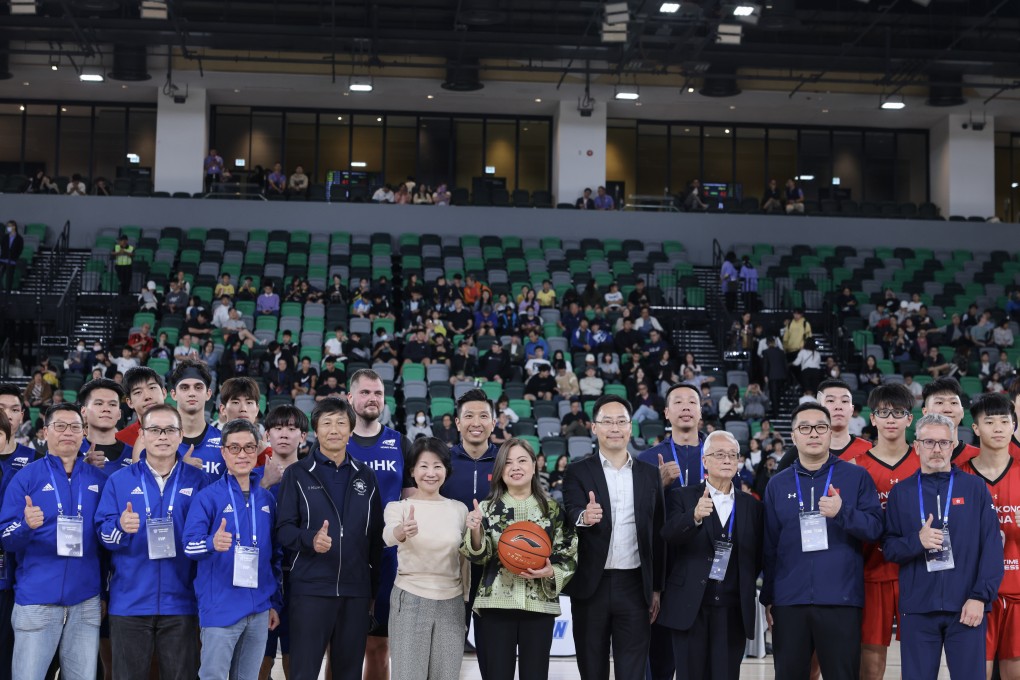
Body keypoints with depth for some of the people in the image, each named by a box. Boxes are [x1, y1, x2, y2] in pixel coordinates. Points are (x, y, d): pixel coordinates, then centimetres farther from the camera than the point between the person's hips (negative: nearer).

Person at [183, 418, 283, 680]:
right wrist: (212, 543, -39)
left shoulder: (266, 499, 10)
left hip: (259, 609, 5)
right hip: (220, 608, -5)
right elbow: (190, 544, -17)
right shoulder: (208, 496, -5)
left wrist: (275, 602, 13)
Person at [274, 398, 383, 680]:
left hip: (357, 591, 3)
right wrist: (311, 539, -25)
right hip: (310, 589, -3)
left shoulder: (365, 476, 11)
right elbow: (283, 529, -4)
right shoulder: (297, 474, 3)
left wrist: (374, 589, 8)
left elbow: (376, 536, 11)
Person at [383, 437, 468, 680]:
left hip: (451, 602, 3)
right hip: (410, 600, -3)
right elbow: (388, 536, -25)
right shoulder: (398, 506, -3)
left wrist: (467, 598, 11)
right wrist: (403, 531, -47)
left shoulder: (459, 509, 7)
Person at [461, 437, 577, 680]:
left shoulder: (553, 509, 5)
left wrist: (551, 572, -13)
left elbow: (569, 555, 7)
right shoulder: (487, 508, 5)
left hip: (540, 604, 0)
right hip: (497, 603, 0)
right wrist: (475, 531, -22)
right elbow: (479, 556, -2)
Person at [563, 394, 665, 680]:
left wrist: (657, 588, 5)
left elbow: (657, 536, 8)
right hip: (591, 586, -1)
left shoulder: (650, 474, 7)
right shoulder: (578, 472, 1)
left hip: (634, 586, 1)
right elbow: (572, 513, -17)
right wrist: (584, 517, -41)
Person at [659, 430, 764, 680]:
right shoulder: (682, 497, 1)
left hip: (732, 610, 2)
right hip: (690, 607, -2)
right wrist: (695, 516, -34)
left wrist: (746, 586, 3)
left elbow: (758, 557, 15)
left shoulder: (751, 505, 10)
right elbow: (668, 535, -17)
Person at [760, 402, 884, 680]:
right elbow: (769, 546, 11)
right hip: (789, 601, 2)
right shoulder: (777, 485, 10)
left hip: (841, 600, -2)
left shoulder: (856, 477, 5)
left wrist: (842, 512, -21)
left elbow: (875, 528, -3)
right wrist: (767, 596, 10)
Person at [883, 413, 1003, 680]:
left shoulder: (975, 488, 5)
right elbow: (889, 548, 6)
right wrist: (917, 541, -15)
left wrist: (980, 597, -9)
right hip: (917, 609, 1)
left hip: (966, 608, -1)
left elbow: (992, 547, 0)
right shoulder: (900, 492, 8)